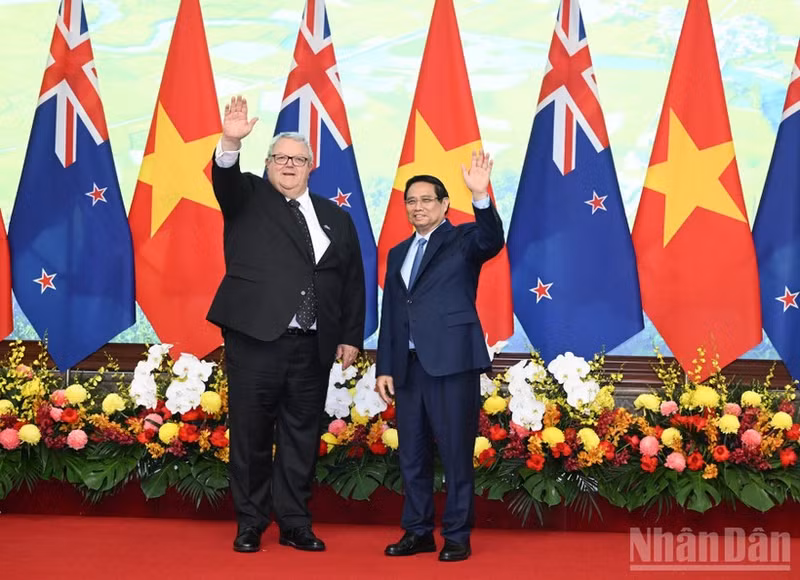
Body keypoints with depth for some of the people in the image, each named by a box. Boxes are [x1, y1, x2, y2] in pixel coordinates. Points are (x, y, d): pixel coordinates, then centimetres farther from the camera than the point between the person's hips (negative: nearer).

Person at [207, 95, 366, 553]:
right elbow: (225, 179, -16)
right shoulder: (249, 198, 7)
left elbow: (353, 283, 13)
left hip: (312, 346, 3)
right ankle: (250, 525, 14)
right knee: (251, 433, 3)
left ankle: (296, 525, 18)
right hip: (255, 336, -3)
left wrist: (352, 337, 7)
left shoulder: (337, 219, 14)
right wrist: (231, 143, -35)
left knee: (302, 436, 7)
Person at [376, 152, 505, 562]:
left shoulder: (462, 239, 2)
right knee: (411, 454, 10)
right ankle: (418, 532, 21)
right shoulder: (398, 253, 18)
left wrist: (481, 196, -37)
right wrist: (384, 368, 10)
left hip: (452, 362, -6)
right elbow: (389, 315, 16)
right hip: (408, 366, 6)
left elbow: (492, 240, -22)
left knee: (456, 452, -1)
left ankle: (457, 536, 8)